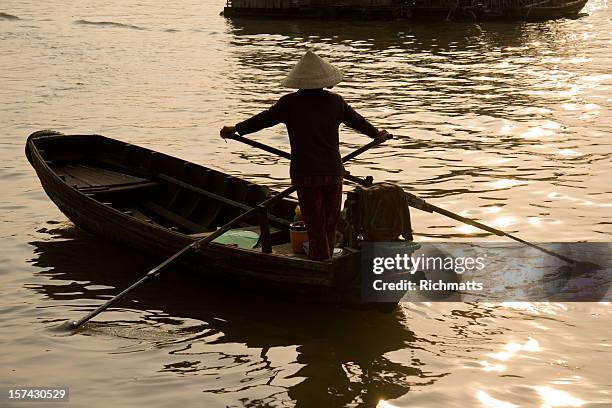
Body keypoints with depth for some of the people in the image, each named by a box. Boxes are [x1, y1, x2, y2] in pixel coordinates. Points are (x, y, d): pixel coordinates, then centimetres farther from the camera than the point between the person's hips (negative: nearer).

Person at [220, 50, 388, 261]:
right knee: (329, 225, 15)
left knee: (315, 227, 2)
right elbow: (356, 120, 21)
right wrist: (376, 134, 40)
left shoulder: (290, 103, -3)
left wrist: (236, 129, 17)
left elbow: (264, 118, 4)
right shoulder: (335, 101, 5)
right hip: (333, 172, 2)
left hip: (305, 174, -2)